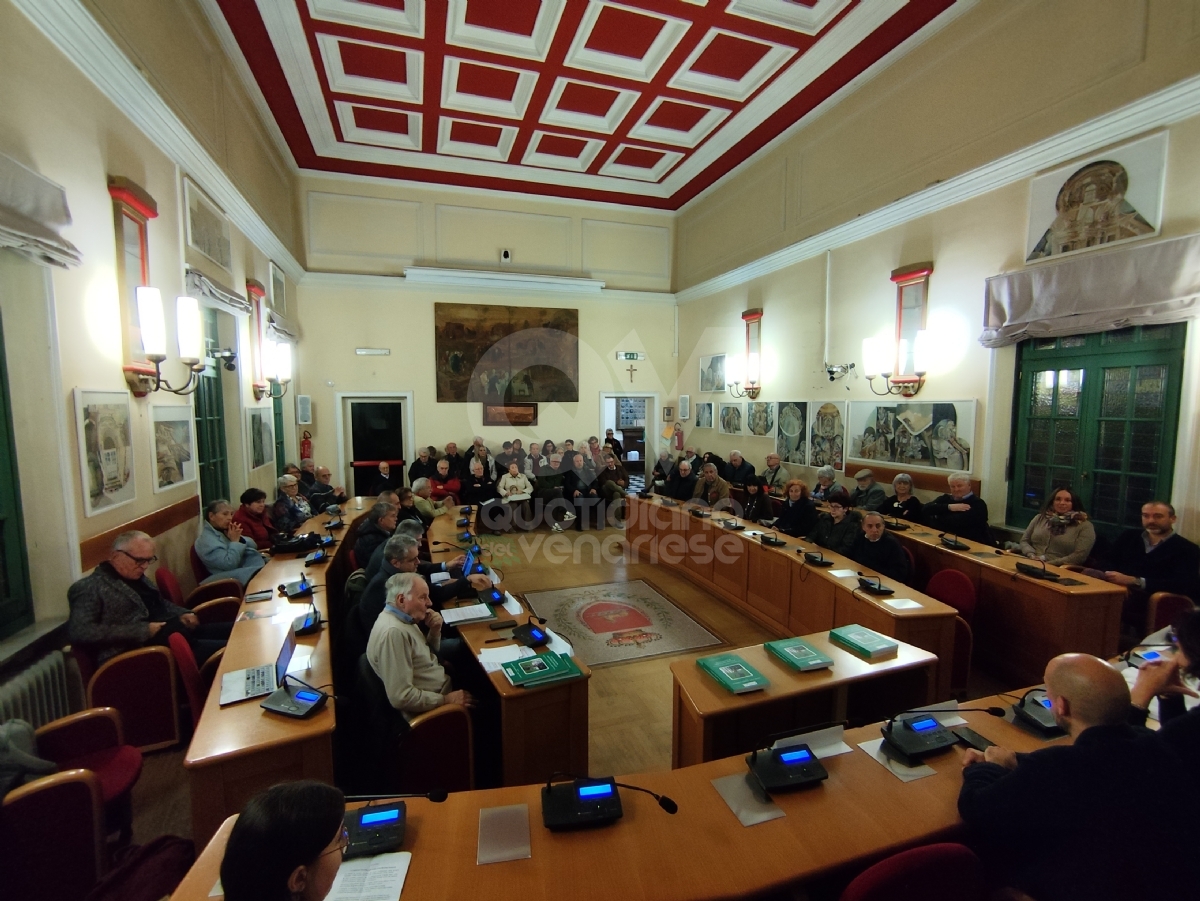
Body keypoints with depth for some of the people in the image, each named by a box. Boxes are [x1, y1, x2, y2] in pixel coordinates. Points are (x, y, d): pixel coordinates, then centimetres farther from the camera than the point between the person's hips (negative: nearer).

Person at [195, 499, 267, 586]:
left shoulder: (224, 530, 14)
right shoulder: (206, 540, -10)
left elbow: (253, 545, 14)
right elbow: (229, 564, -21)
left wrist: (239, 538, -4)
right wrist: (235, 541, -12)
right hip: (235, 577, -9)